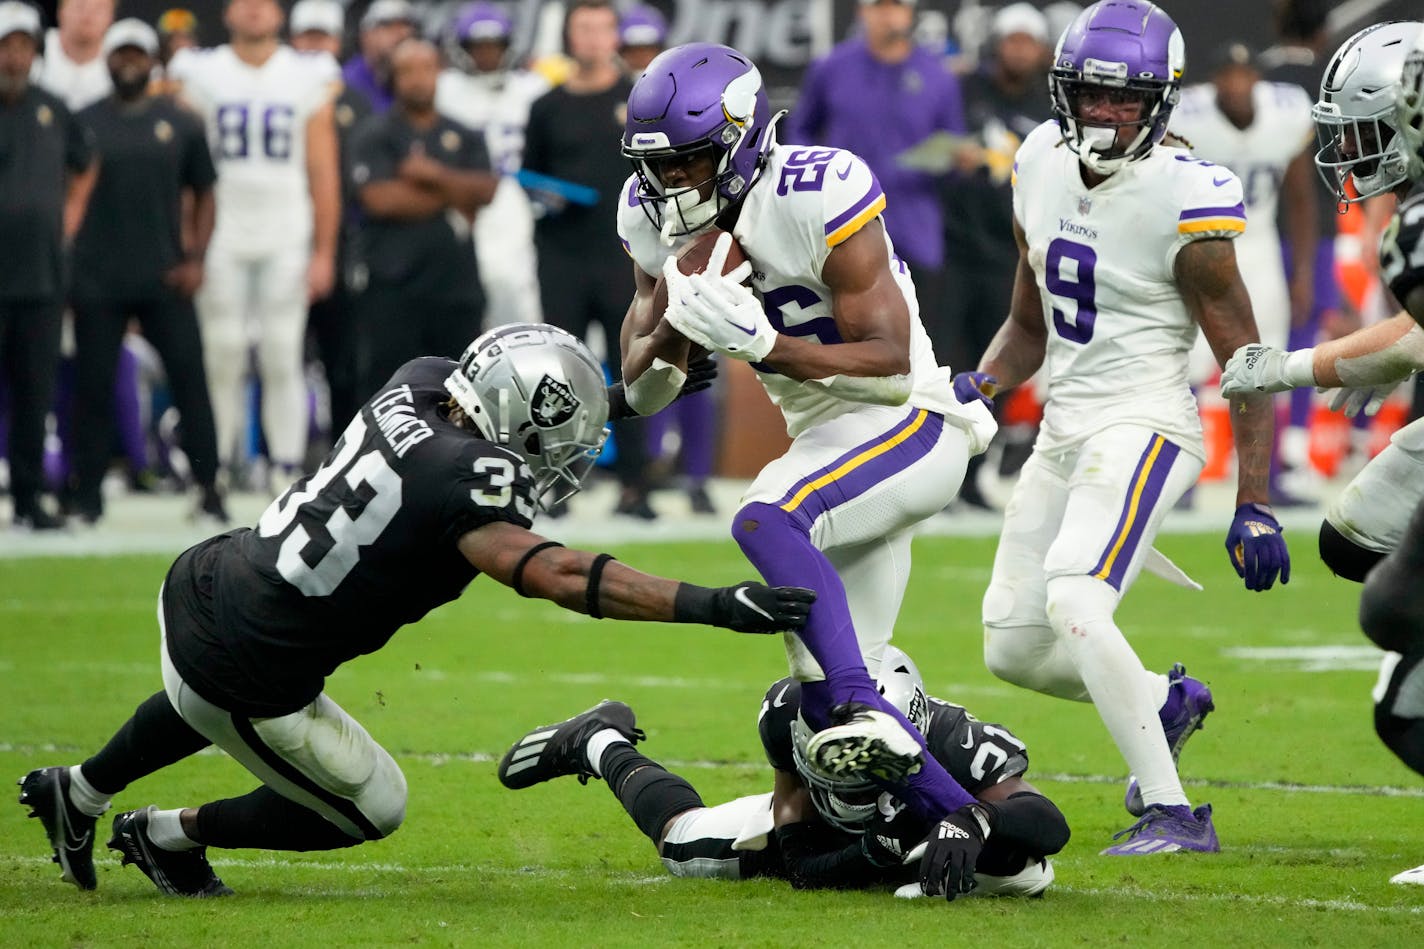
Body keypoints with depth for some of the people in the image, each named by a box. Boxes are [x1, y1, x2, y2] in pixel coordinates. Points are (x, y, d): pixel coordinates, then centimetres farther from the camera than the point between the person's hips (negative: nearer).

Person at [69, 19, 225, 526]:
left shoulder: (181, 124, 8)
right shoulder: (83, 123, 5)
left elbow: (203, 195, 12)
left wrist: (195, 259, -1)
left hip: (164, 278, 1)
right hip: (97, 280, -1)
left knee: (189, 377, -5)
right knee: (93, 385, 1)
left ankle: (208, 488, 0)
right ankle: (87, 494, 7)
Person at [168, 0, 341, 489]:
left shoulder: (308, 79, 7)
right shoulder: (200, 76, 5)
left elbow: (324, 172, 7)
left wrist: (324, 252, 2)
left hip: (286, 241, 0)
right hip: (222, 240, 0)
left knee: (283, 358, -2)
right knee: (222, 358, -2)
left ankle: (287, 468, 0)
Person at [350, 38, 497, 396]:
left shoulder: (464, 138, 15)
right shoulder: (375, 136, 1)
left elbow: (485, 191, 1)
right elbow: (381, 199, -12)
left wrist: (436, 174, -12)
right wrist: (451, 196, -2)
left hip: (456, 282, 4)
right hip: (391, 284, -4)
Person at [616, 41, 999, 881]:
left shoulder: (819, 200, -22)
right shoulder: (660, 219, 1)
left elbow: (892, 363, -22)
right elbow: (642, 392, 2)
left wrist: (762, 344, -32)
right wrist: (676, 326, -18)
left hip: (906, 426, -9)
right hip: (825, 437, 9)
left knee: (764, 522, -35)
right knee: (821, 693, 5)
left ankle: (868, 713, -41)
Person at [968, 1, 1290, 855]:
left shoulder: (1182, 202, -16)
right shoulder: (1044, 168, 5)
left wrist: (1255, 506, -14)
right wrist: (982, 386, 0)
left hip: (1143, 428, -8)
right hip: (1063, 432, 8)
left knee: (1072, 601, -28)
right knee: (1013, 648, 8)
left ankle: (1173, 816, -24)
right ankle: (1167, 704, 35)